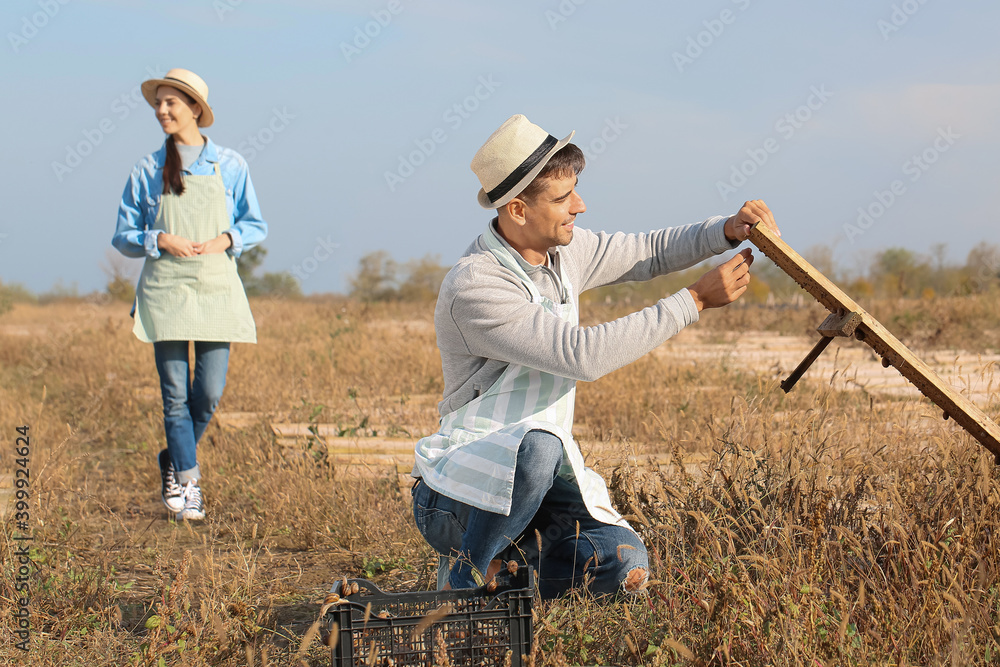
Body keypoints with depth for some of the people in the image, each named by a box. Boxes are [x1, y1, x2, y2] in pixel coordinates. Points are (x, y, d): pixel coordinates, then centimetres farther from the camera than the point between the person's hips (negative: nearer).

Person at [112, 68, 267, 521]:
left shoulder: (229, 166, 6)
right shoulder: (148, 170, 5)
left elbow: (256, 226, 12)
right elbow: (123, 237, 7)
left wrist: (227, 239, -9)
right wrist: (160, 240, -12)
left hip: (216, 287, 1)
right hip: (165, 289, -1)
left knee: (209, 392, -3)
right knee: (175, 393, -4)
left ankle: (174, 462, 22)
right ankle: (187, 484, 4)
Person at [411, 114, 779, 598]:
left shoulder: (561, 250, 3)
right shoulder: (474, 288, -23)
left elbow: (648, 252, 18)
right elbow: (585, 354, -29)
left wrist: (728, 231, -2)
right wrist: (696, 300, -25)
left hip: (541, 477, 7)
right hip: (457, 491, -7)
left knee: (626, 568, -18)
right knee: (538, 445, -39)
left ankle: (511, 569, 9)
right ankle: (468, 580, -15)